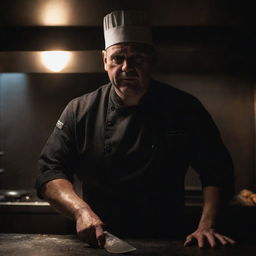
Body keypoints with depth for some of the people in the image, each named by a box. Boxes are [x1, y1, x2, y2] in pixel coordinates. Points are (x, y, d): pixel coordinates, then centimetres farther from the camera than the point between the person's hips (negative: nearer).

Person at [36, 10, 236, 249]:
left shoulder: (184, 108, -2)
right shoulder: (80, 111, 0)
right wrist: (81, 211, -16)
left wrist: (206, 226, -10)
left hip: (165, 245, 0)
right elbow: (49, 173, 0)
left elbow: (217, 174, 3)